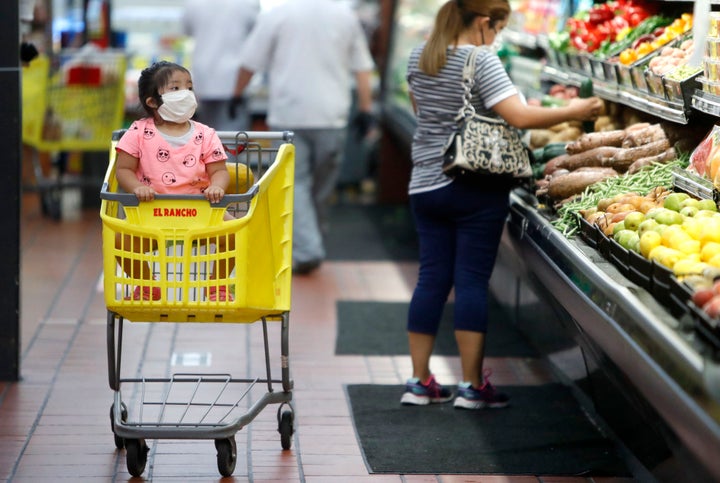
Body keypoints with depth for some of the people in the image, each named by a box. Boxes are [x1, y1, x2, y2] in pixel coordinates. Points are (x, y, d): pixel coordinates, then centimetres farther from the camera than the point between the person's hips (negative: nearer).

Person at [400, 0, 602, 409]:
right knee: (472, 281, -1)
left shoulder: (419, 57, 9)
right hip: (476, 189, -6)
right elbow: (520, 117, -20)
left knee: (432, 278, 9)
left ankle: (419, 382, 13)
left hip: (425, 186, 6)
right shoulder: (481, 60, -13)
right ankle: (473, 386, 3)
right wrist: (573, 112, -10)